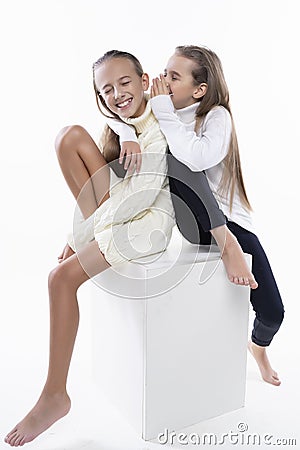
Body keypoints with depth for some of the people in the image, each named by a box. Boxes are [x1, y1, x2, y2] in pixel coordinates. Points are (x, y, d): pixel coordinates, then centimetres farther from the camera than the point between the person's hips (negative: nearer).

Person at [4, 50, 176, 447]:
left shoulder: (159, 130, -14)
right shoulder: (121, 120, 14)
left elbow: (142, 195, -22)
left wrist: (80, 236, -18)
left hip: (148, 220, -8)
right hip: (119, 206, 8)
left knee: (63, 276, -22)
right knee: (70, 135, -5)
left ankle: (55, 396, -8)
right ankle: (100, 229, -7)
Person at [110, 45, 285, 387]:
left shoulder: (217, 115, -8)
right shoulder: (163, 114, 6)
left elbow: (198, 157, -29)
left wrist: (164, 112, -22)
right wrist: (130, 137, -26)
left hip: (230, 219, -2)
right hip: (190, 221, 2)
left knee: (272, 312, -10)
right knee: (172, 161, -28)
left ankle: (258, 346, 29)